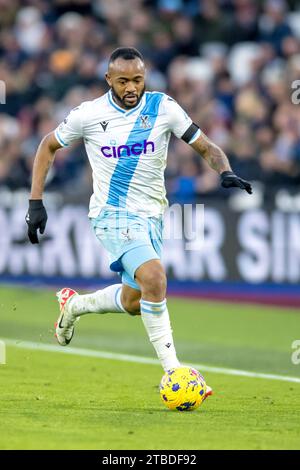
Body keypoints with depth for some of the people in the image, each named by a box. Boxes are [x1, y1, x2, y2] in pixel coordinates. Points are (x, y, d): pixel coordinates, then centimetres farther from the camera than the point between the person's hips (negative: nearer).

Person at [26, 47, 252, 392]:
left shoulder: (163, 108, -4)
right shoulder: (88, 115, -7)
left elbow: (206, 147, 0)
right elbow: (48, 147, 8)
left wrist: (226, 173, -21)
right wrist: (36, 202, 1)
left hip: (151, 217, 5)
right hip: (113, 214, -5)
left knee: (134, 302, 13)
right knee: (154, 278, -27)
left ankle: (73, 305, 42)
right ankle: (172, 369, -22)